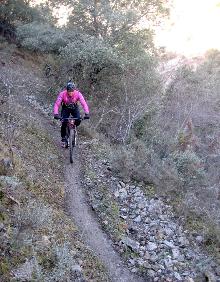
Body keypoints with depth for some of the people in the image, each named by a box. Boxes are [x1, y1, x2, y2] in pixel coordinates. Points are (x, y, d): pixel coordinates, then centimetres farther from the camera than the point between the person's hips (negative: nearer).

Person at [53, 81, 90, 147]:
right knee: (64, 123, -14)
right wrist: (56, 114, -46)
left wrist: (87, 113, -47)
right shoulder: (62, 94, -29)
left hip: (74, 108, 1)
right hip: (65, 108, 0)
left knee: (78, 121, -23)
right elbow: (57, 104, -30)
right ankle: (63, 138, 7)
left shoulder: (78, 94, -28)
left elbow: (84, 103, -32)